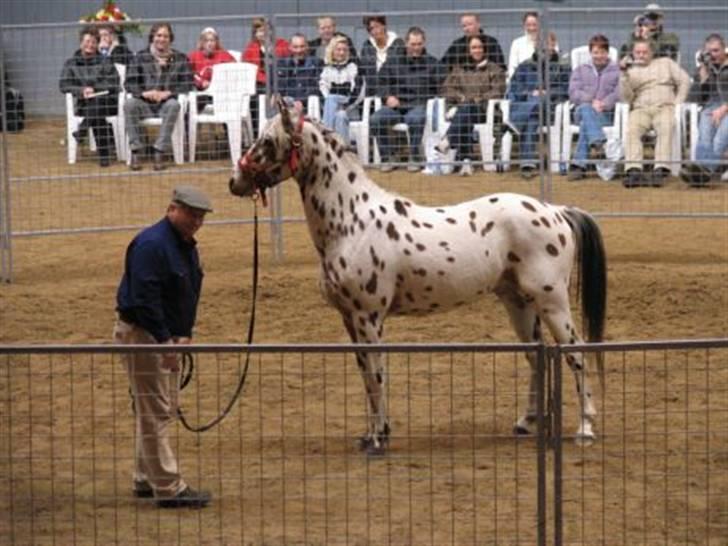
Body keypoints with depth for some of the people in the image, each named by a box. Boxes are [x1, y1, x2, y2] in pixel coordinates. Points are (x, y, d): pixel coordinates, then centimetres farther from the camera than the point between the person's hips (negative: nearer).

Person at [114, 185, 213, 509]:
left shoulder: (186, 245, 11)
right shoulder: (152, 245, -20)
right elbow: (145, 300, -26)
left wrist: (183, 335, 11)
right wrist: (165, 342, -27)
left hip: (168, 336, 10)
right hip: (143, 336, -10)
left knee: (164, 411, 16)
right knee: (155, 413, -8)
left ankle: (146, 480, 27)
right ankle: (169, 489, -8)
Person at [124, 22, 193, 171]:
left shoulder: (180, 58, 11)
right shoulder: (141, 57, 11)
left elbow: (187, 84, 3)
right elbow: (130, 83, 4)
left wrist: (168, 93, -13)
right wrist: (144, 93, -16)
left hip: (166, 102, -1)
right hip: (144, 103, 1)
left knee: (173, 105, -36)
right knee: (129, 104, -31)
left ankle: (160, 152, -35)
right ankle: (135, 151, -30)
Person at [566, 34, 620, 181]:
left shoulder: (617, 70, 19)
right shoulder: (580, 70, 26)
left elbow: (620, 93, 0)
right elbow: (573, 93, 8)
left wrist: (604, 104, -18)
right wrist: (591, 101, -11)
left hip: (607, 114, -1)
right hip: (582, 112, 1)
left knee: (586, 124, -36)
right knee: (586, 109, -38)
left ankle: (579, 165, -47)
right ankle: (597, 144, -60)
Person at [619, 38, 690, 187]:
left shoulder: (665, 63, 23)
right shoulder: (631, 71, 21)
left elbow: (684, 80, 16)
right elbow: (626, 98, 8)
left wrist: (678, 103, 2)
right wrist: (624, 74, -4)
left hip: (665, 107, -1)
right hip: (640, 109, 1)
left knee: (666, 128, -35)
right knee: (631, 130, -33)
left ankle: (660, 170, -46)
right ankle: (634, 171, -45)